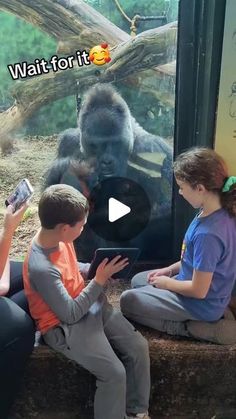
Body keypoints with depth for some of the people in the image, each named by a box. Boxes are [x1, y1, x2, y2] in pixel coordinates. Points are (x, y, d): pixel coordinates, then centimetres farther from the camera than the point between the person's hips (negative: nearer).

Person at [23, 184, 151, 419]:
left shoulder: (58, 237, -7)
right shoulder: (41, 268, -31)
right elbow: (70, 314, -22)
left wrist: (95, 270, -3)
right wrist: (99, 281, -17)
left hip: (91, 306, 8)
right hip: (64, 326, -8)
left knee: (139, 347, 1)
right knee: (114, 373, -17)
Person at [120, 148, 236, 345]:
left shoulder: (207, 233, -36)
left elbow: (199, 291, -26)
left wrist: (166, 283, -9)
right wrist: (170, 270, 7)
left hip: (202, 304, -8)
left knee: (128, 301, 2)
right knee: (137, 281, 22)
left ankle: (190, 327, 0)